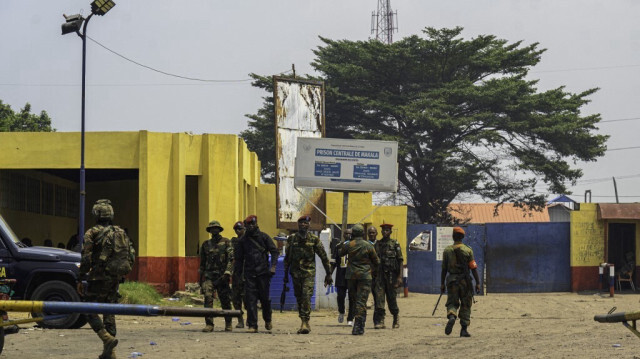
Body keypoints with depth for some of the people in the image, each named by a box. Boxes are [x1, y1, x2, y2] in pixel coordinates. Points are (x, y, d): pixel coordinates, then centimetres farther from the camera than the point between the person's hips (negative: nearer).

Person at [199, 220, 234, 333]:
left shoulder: (226, 243, 3)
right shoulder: (206, 244, 14)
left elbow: (231, 259, -6)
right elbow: (202, 261, 20)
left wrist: (227, 273, -17)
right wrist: (200, 277, 18)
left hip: (221, 276, -2)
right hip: (208, 276, 2)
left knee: (225, 301, 4)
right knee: (208, 298, -14)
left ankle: (228, 324, 21)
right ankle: (209, 324, -14)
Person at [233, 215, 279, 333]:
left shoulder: (264, 237, 3)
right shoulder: (243, 240, 10)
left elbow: (274, 251, 2)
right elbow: (239, 257, 16)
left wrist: (273, 266, -11)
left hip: (263, 272, -2)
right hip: (249, 273, 2)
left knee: (265, 298, 3)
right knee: (250, 300, -5)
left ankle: (268, 320, 27)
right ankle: (252, 325, -4)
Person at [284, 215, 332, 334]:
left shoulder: (314, 239, 0)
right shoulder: (291, 239, 6)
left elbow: (324, 257, 4)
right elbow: (287, 257, 14)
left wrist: (328, 274, 4)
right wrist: (286, 274, 15)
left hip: (309, 272, -3)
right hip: (295, 273, 3)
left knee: (306, 296, -16)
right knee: (299, 298, 7)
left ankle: (305, 322, -19)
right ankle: (305, 323, 17)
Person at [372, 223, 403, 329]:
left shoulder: (395, 244, 1)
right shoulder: (377, 244, 11)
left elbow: (400, 261, -2)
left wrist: (400, 277, -11)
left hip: (391, 274, -2)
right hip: (379, 275, 2)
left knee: (391, 298, 4)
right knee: (379, 297, -8)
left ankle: (396, 318, 26)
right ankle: (379, 321, -10)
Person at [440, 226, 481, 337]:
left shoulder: (447, 250, 3)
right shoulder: (468, 250, 0)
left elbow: (444, 269, 3)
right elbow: (473, 268, -3)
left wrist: (442, 283, 8)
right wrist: (478, 283, 0)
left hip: (452, 280, 1)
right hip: (465, 281, -1)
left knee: (452, 303, 8)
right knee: (465, 305, 8)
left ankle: (451, 317, -24)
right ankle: (464, 329, 6)